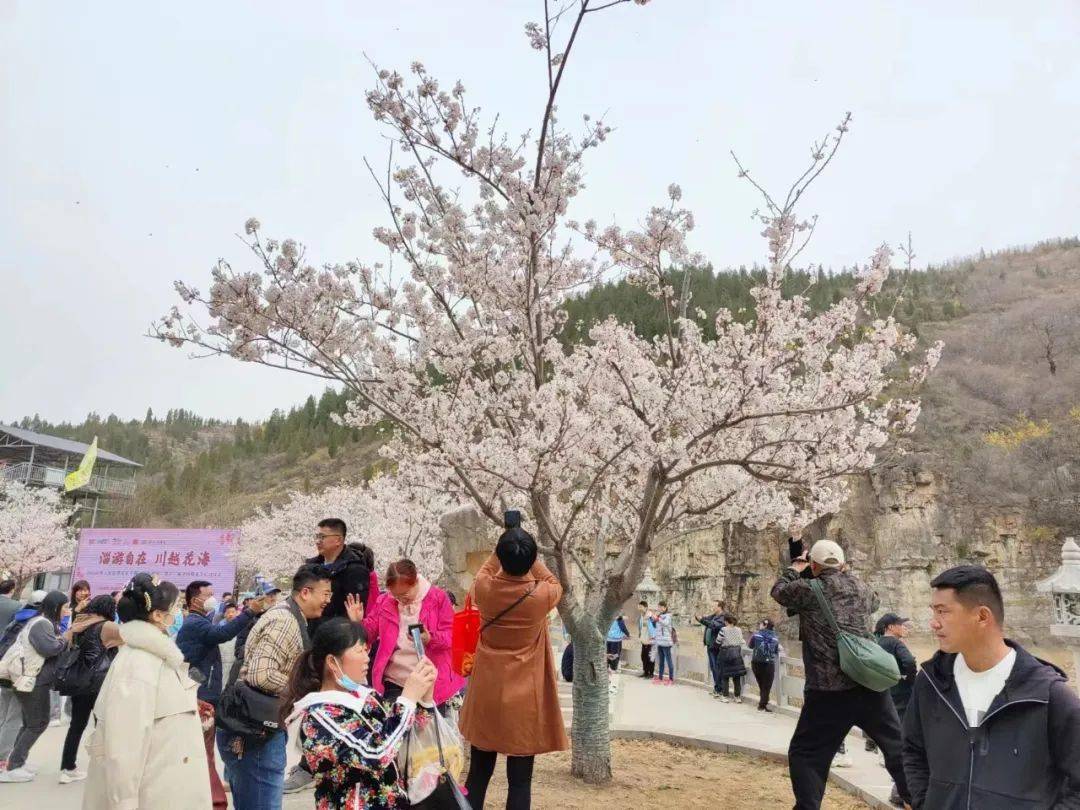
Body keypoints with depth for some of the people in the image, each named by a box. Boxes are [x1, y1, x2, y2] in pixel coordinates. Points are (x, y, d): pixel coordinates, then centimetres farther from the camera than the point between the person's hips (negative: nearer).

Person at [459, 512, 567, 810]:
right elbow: (555, 584, 9)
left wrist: (505, 547, 17)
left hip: (486, 695, 3)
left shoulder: (484, 589, -11)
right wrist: (527, 555, 9)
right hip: (525, 699, -2)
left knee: (478, 775, 15)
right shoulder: (541, 595, -16)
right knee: (520, 781, 6)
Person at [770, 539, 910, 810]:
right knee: (898, 747, 19)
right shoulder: (859, 586, 11)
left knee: (805, 754, 8)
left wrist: (796, 567, 28)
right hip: (871, 685, 4)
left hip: (829, 692, -4)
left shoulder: (808, 589, -3)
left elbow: (778, 590, 15)